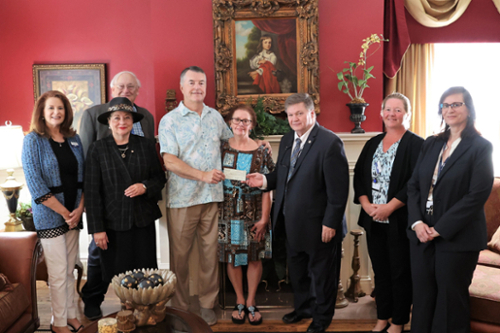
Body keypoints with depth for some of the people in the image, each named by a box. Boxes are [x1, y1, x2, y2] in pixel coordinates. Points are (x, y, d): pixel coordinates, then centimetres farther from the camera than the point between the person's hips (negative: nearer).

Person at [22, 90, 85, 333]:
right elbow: (35, 184, -12)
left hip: (74, 214, 5)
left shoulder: (74, 139, 8)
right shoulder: (33, 140, -5)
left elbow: (83, 177, 8)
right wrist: (64, 212, -12)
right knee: (58, 272, 2)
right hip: (49, 216, -4)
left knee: (70, 269, 13)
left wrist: (79, 209, -5)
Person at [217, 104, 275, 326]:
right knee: (232, 257, 9)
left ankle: (251, 301, 26)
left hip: (254, 213, -1)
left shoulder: (261, 152, -4)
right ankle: (240, 301, 27)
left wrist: (264, 218, -9)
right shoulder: (222, 148, 0)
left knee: (254, 257, 7)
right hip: (228, 213, 1)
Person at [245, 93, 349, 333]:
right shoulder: (287, 140, 6)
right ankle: (303, 307, 47)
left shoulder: (330, 143, -19)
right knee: (297, 269, 24)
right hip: (292, 222, 7)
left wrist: (331, 223, -19)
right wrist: (265, 180, -7)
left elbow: (338, 188, -19)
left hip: (318, 224, -7)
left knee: (321, 272, 14)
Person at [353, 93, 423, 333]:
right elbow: (359, 175, 8)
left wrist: (389, 207, -19)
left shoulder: (416, 144, -7)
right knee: (380, 271, 14)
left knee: (400, 273, 6)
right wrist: (366, 203, -7)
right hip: (373, 220, 5)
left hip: (400, 221, -5)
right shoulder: (373, 143, 12)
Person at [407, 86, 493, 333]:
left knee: (450, 300, 8)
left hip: (456, 238, -4)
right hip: (422, 234, 5)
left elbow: (477, 195, -14)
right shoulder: (431, 144, 10)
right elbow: (413, 185, 6)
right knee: (422, 297, 12)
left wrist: (440, 228, -16)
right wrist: (417, 222, -8)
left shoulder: (481, 147, -5)